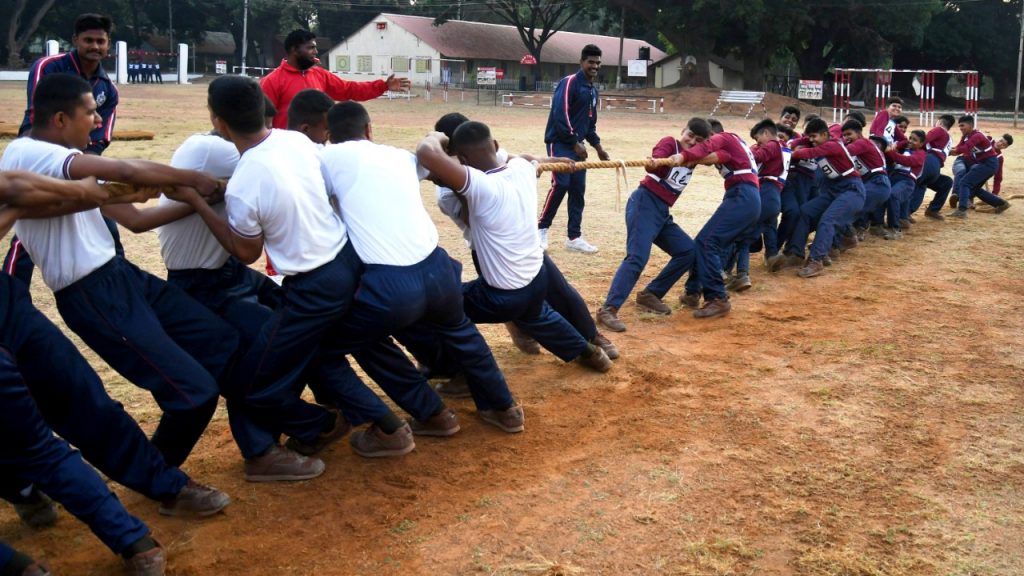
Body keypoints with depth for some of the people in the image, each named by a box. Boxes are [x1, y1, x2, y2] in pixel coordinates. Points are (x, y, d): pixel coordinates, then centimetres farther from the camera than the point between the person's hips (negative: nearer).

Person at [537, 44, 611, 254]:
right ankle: (542, 229, -4)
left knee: (578, 190, 5)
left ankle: (574, 237, 10)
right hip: (559, 142, -8)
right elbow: (560, 115, -19)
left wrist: (598, 146, 17)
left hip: (577, 145, 8)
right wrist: (575, 143, -20)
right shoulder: (569, 83, -10)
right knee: (560, 184, -18)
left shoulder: (593, 90, 16)